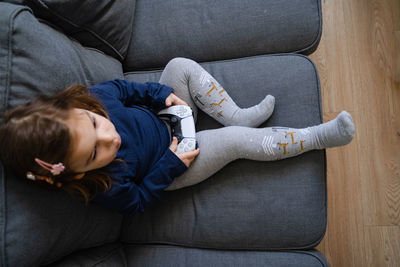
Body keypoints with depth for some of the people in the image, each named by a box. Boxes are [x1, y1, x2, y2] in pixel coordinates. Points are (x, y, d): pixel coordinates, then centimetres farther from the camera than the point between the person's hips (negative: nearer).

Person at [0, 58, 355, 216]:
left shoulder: (91, 99, -25)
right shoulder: (109, 187, -35)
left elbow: (123, 88, -6)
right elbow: (138, 200, -18)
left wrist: (163, 95, -18)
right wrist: (172, 163, -25)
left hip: (165, 118, 6)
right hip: (167, 170, -5)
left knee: (182, 66, -11)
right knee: (238, 141, -16)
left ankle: (238, 117, 4)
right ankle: (320, 136, 5)